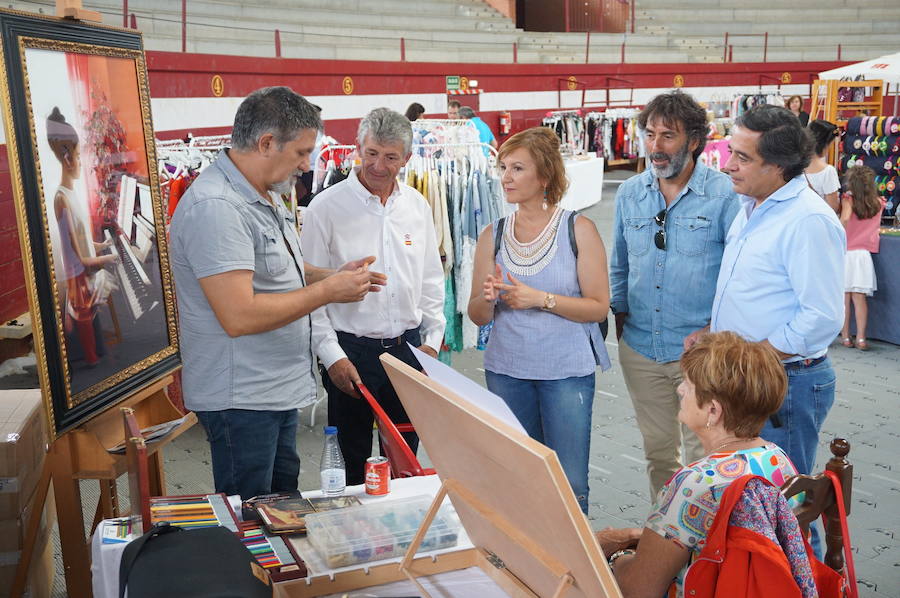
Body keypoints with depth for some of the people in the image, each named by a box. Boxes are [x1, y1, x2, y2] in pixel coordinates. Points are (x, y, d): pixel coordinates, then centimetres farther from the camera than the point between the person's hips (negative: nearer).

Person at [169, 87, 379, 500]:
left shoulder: (264, 197, 10)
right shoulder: (215, 206, -23)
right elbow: (239, 316, -30)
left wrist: (333, 276, 4)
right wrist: (327, 291, -21)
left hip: (279, 388, 10)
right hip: (241, 399, -10)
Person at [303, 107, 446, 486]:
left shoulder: (417, 206, 6)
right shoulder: (326, 207, -8)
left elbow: (432, 281, 13)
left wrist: (432, 339, 5)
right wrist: (332, 355, -12)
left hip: (408, 348, 4)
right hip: (351, 351, -4)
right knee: (352, 464, 7)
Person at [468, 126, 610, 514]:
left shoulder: (578, 229, -4)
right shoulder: (493, 235, 5)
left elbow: (599, 307, -7)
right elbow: (477, 316, 7)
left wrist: (541, 299, -18)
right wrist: (487, 298, -15)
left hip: (567, 370, -3)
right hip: (506, 370, 3)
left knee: (569, 485, 0)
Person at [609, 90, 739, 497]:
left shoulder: (723, 194, -10)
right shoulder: (629, 194, 5)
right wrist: (619, 313, 10)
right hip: (640, 346, 5)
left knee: (701, 456, 5)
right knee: (657, 450, 18)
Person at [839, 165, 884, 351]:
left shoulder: (848, 198, -4)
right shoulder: (878, 203, 8)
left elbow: (845, 218, -21)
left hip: (845, 252, -2)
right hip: (864, 253, 3)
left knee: (844, 297, 3)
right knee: (859, 297, 2)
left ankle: (845, 336, 7)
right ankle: (861, 338, 0)